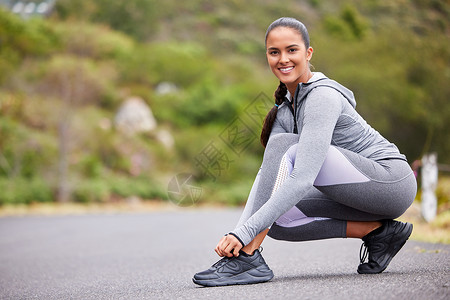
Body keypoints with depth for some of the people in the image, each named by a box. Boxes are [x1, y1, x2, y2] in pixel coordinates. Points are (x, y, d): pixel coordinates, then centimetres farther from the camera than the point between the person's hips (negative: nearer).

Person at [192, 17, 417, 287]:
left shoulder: (322, 97, -19)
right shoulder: (286, 109, 8)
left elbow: (303, 179, -30)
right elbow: (269, 172, 1)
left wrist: (245, 233, -33)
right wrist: (237, 232, -13)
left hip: (393, 182, -9)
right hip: (364, 194, 9)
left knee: (284, 145, -23)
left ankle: (248, 257, -28)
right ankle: (376, 231, -1)